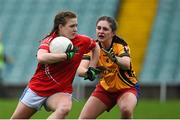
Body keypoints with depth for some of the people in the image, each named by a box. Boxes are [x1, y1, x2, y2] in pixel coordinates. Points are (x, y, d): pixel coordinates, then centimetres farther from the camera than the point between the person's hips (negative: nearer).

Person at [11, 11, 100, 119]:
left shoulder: (81, 41, -7)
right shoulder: (49, 41, -15)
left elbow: (96, 47, 16)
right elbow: (41, 57, -37)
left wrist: (92, 68, 7)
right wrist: (66, 55, -37)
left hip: (61, 91, 1)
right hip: (37, 88, -1)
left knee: (65, 108, -36)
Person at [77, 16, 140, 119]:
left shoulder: (120, 45, -22)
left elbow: (127, 65, -41)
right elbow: (80, 70, -27)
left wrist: (115, 59, -63)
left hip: (127, 87, -4)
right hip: (105, 88, 4)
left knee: (126, 110, -33)